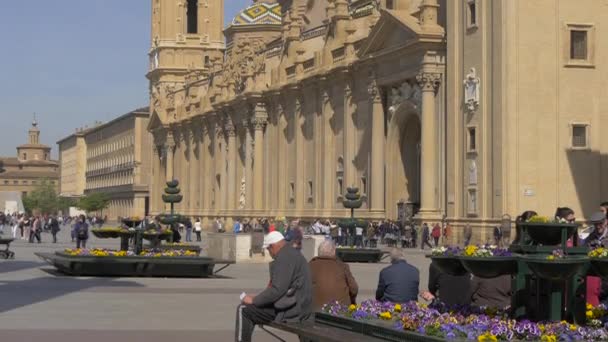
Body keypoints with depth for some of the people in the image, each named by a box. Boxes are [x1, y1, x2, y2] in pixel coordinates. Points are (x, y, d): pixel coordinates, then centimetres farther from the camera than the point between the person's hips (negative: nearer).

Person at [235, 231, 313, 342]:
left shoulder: (285, 257, -17)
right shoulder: (294, 253, 16)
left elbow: (277, 290, -23)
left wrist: (254, 300, -11)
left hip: (290, 311, -11)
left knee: (243, 310, -8)